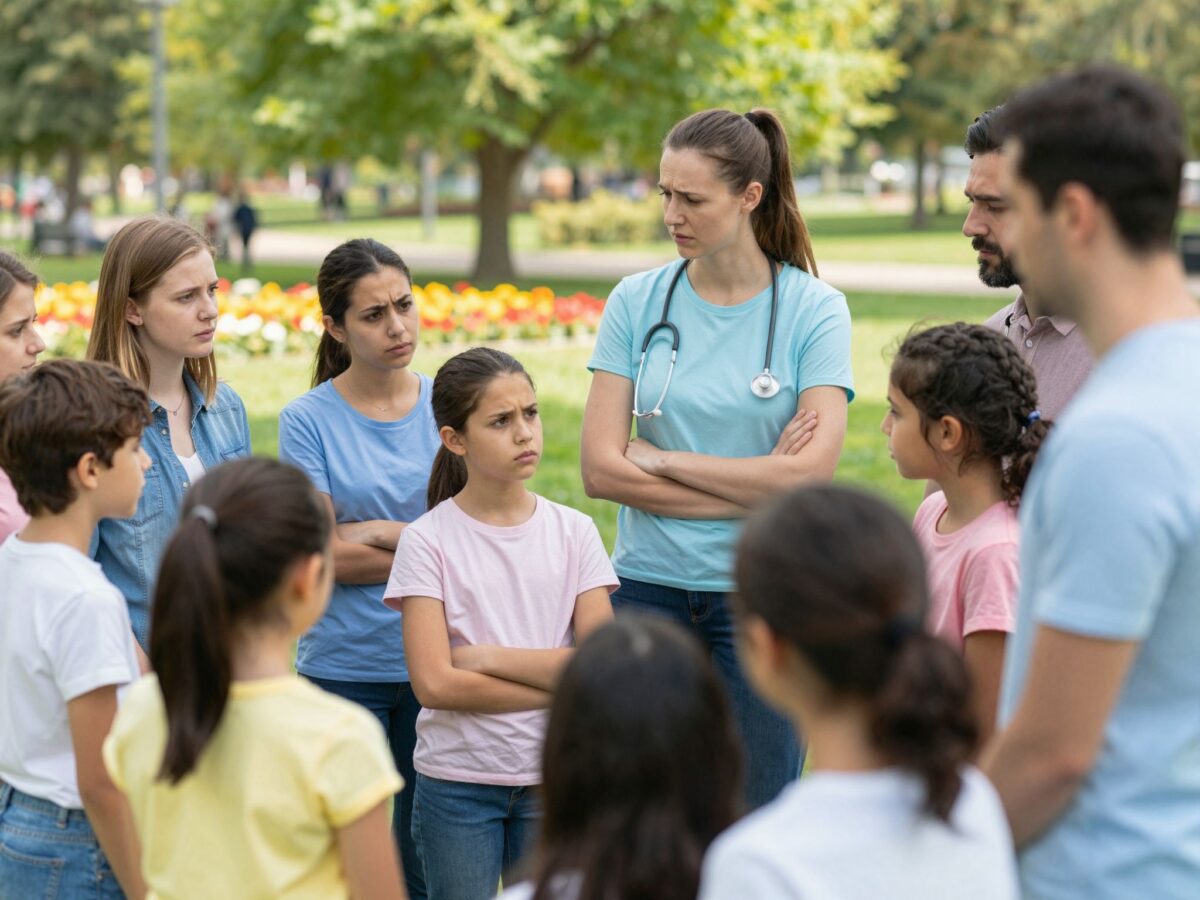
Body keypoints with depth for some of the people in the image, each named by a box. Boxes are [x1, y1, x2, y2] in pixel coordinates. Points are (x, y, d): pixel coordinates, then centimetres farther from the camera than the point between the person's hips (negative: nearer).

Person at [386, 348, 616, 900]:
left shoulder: (573, 532, 0)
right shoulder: (427, 541, -7)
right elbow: (434, 683, -15)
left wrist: (485, 656, -12)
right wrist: (562, 686, -13)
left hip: (553, 777, 2)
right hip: (456, 784, -2)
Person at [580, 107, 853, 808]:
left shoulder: (814, 310, -2)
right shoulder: (637, 302, 4)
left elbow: (812, 473, -13)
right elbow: (601, 469, -3)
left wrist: (661, 459, -6)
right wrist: (753, 490, -9)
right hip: (649, 590, 2)